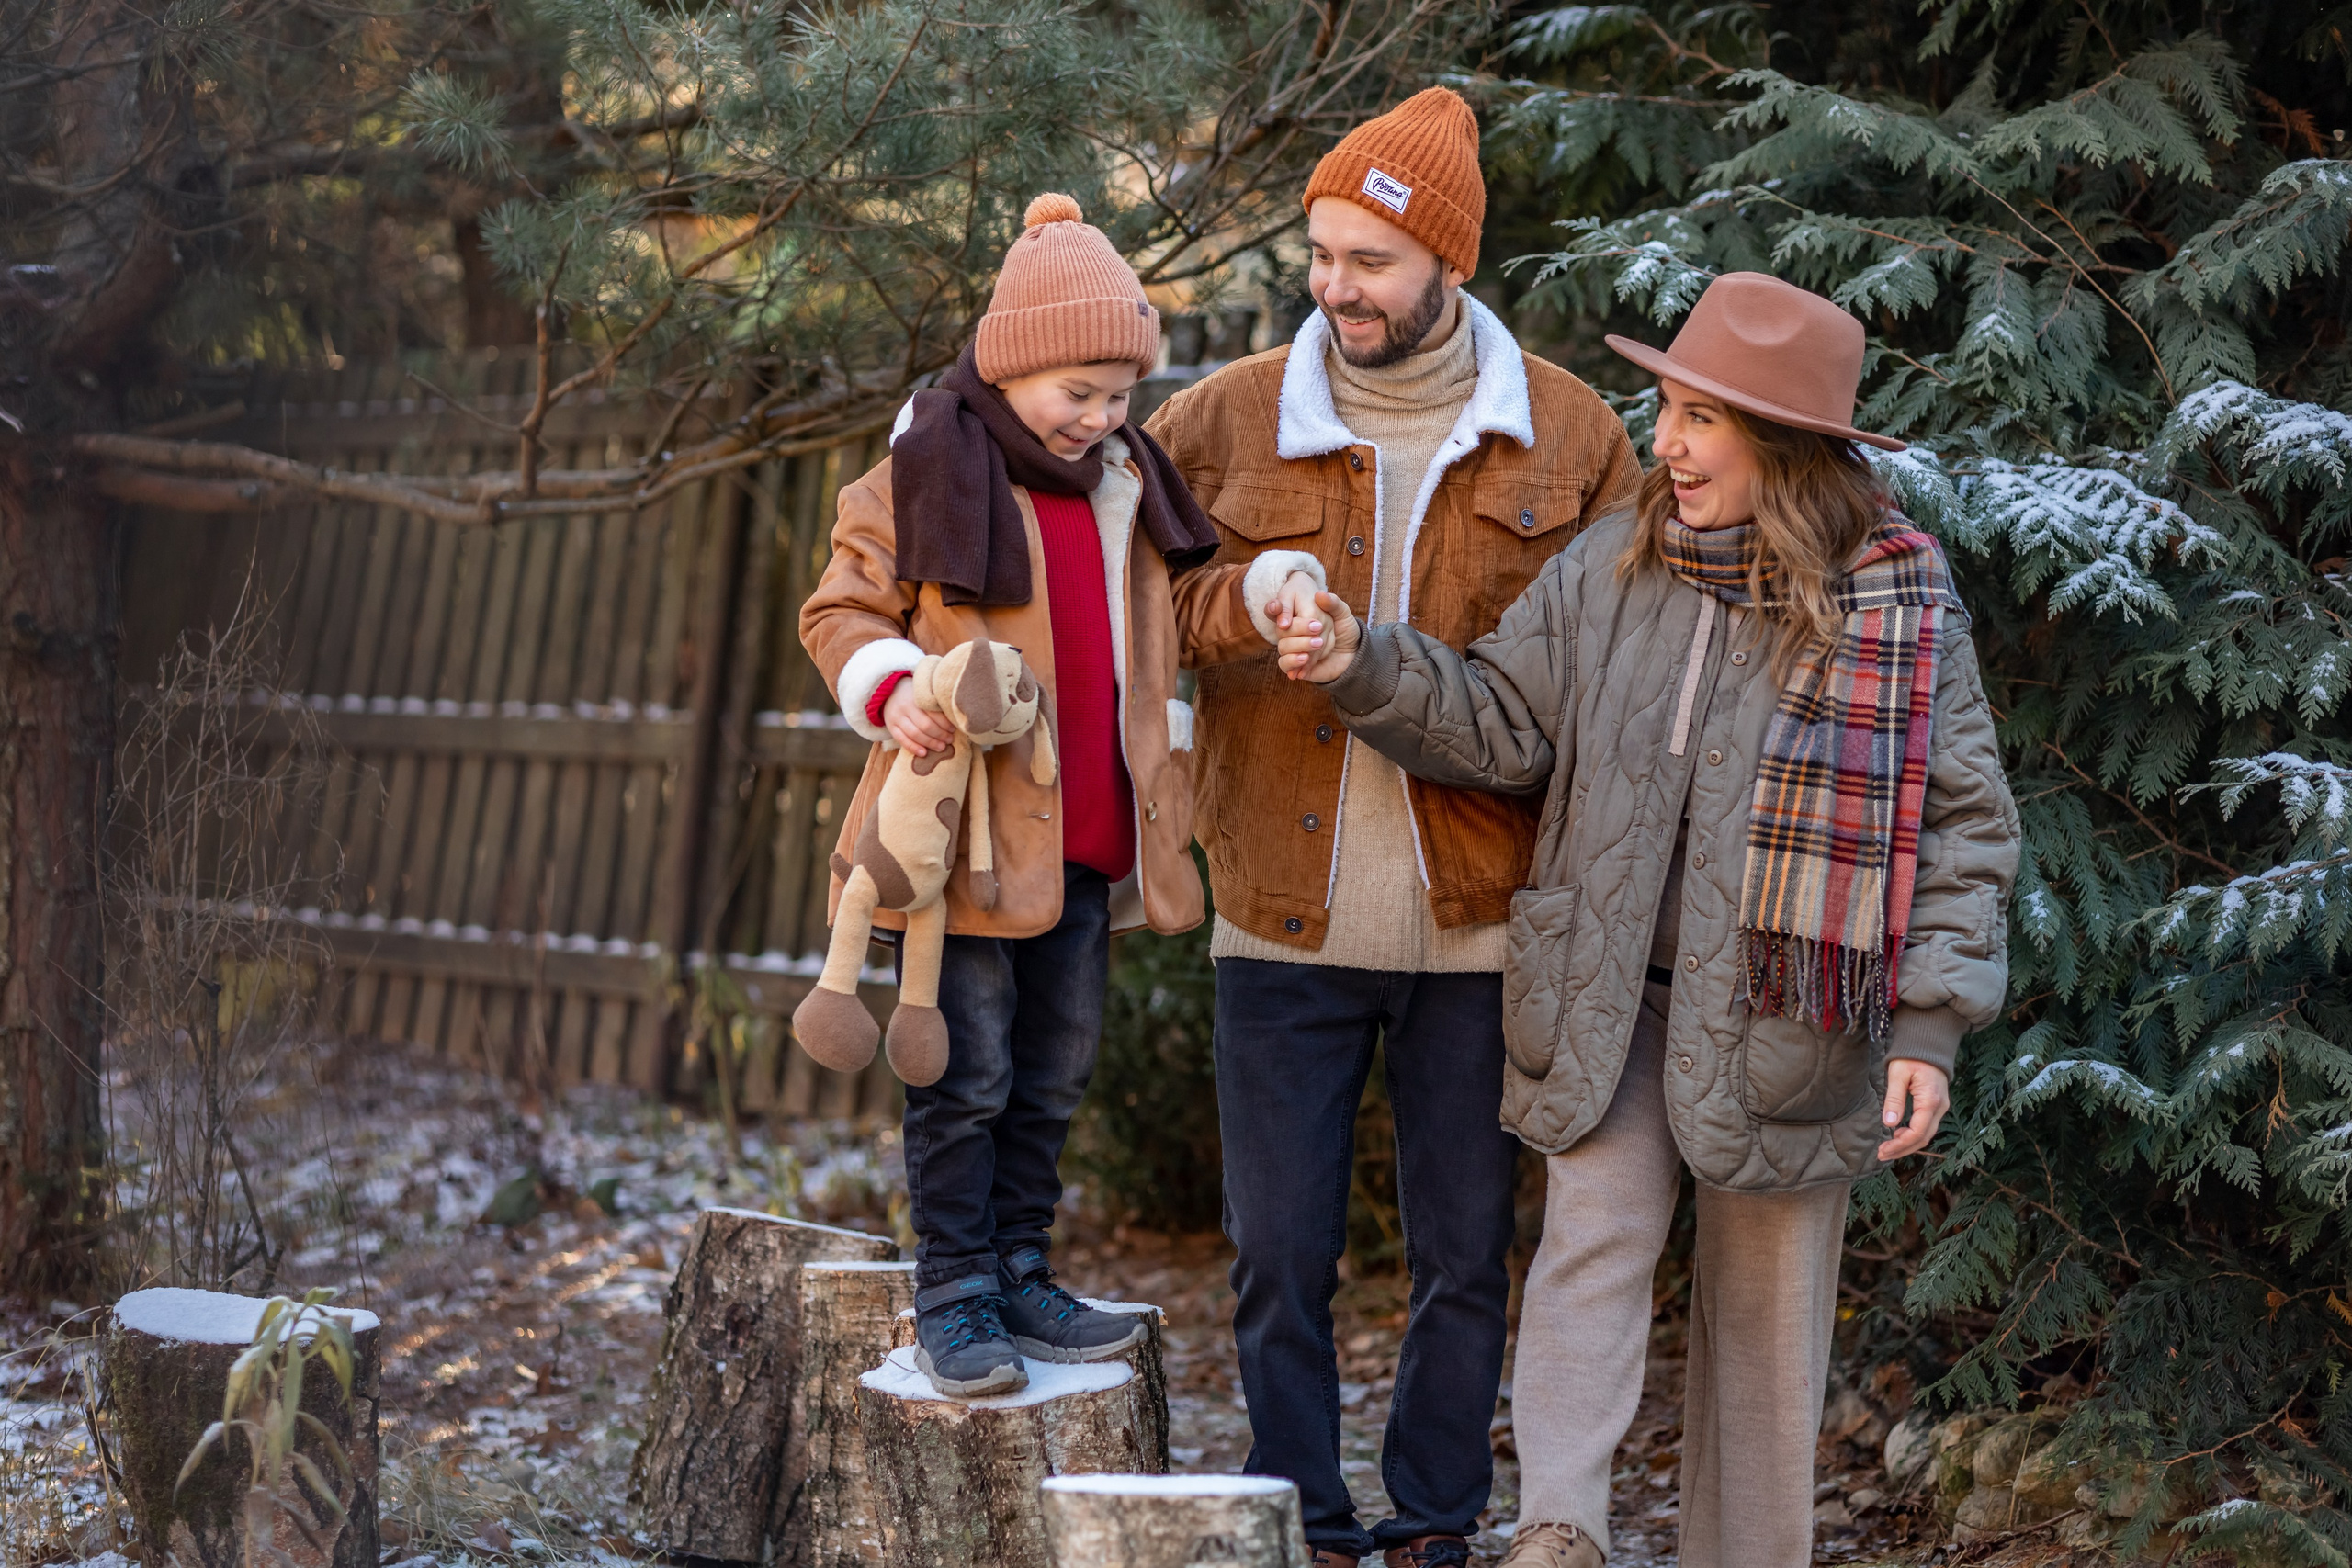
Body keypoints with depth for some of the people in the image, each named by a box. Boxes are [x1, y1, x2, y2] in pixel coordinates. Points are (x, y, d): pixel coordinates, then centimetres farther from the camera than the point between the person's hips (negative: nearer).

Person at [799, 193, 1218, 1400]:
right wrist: (890, 690, -21)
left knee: (1056, 1071, 13)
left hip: (1086, 834, 7)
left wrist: (1164, 764, 22)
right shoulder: (927, 474, -8)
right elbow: (842, 609, -3)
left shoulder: (1126, 484, 12)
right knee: (968, 1075, -2)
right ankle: (952, 1298, 7)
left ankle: (1018, 1275, 24)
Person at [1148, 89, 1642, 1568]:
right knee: (1280, 1255, 6)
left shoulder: (1568, 434, 1)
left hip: (1475, 928, 0)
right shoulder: (1227, 420, 0)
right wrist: (1237, 603, -15)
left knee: (1466, 1255, 10)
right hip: (1285, 923, 0)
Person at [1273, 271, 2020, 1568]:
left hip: (1783, 1019, -2)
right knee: (1594, 1233, -15)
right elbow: (1500, 727, 7)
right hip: (1609, 999, 2)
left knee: (1764, 1310, 8)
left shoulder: (1899, 603, -7)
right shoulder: (1608, 572, 2)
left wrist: (1932, 1025, -10)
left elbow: (1960, 823, -5)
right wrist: (1365, 668, -8)